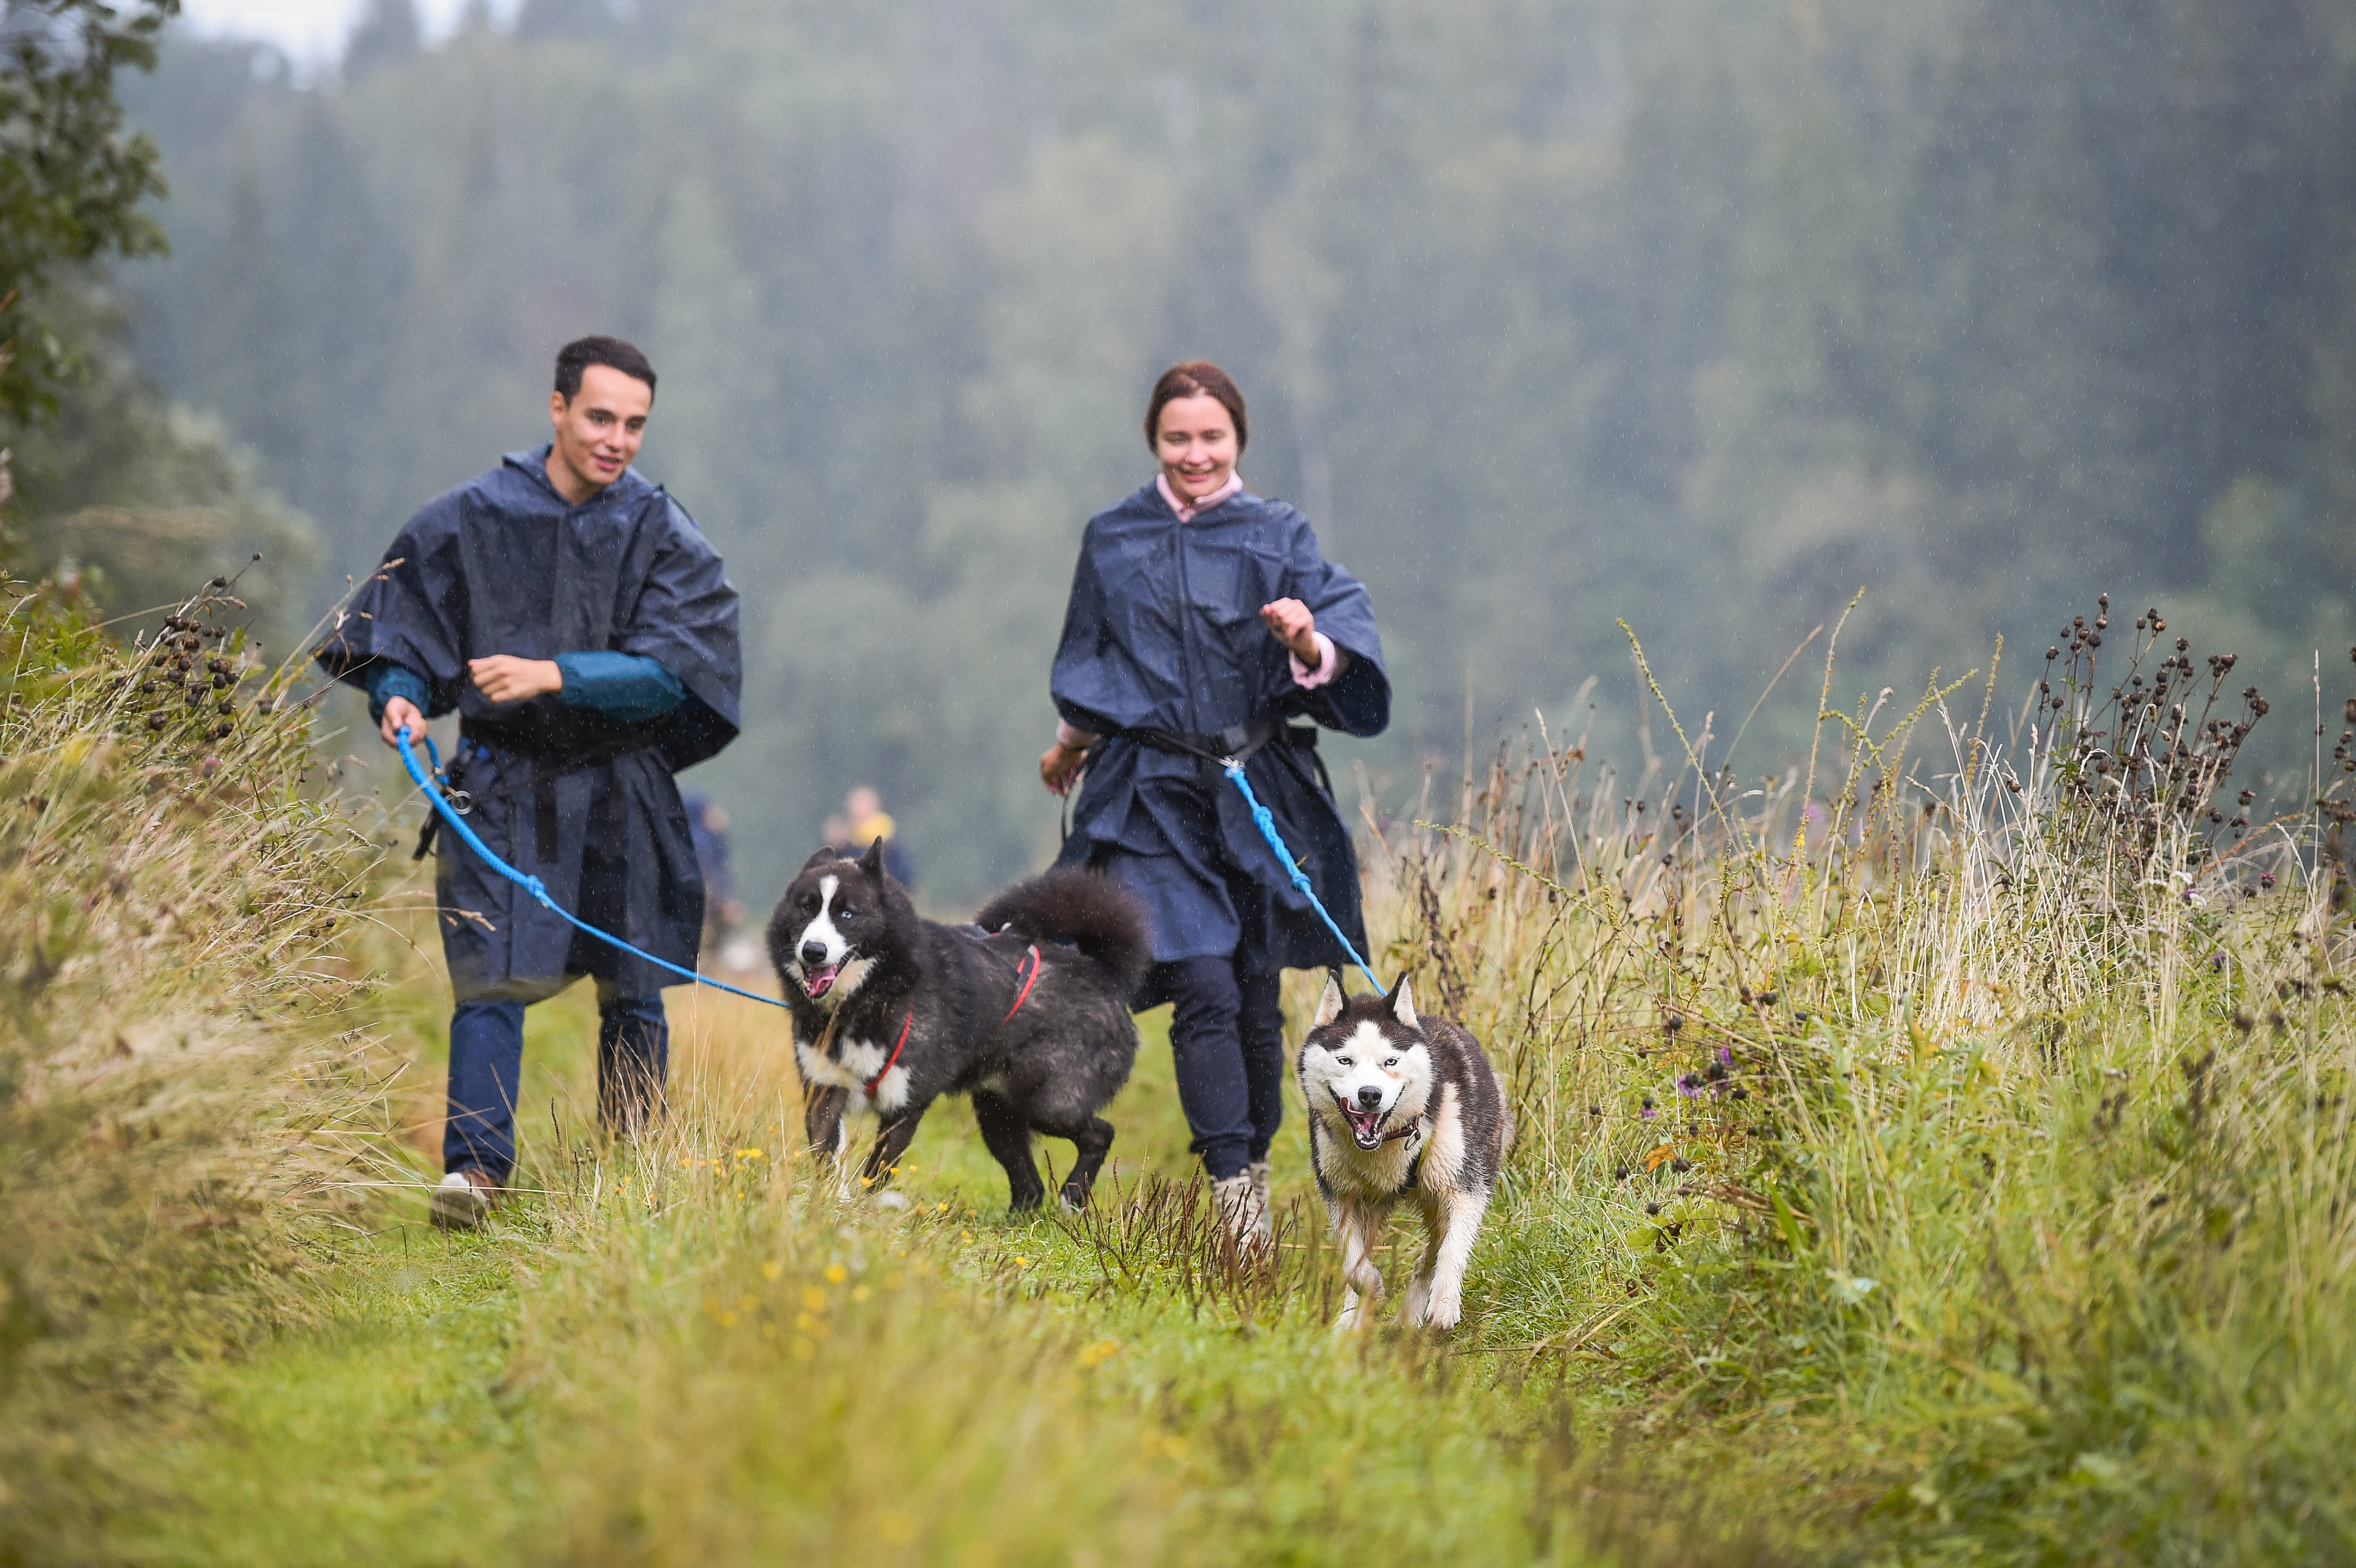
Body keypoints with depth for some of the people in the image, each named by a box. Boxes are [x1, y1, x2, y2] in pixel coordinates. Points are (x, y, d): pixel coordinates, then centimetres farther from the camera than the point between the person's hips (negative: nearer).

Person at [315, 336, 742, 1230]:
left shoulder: (662, 536, 0)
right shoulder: (472, 520, 0)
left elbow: (669, 674, -9)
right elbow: (397, 634, 7)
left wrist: (555, 677, -21)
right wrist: (398, 698, -15)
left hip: (621, 795, 1)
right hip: (502, 788, -1)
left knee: (632, 991, 7)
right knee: (492, 978, -14)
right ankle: (474, 1171, -17)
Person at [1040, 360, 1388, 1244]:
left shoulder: (1278, 539, 4)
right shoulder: (1112, 542, 10)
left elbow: (1345, 628, -10)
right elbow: (1089, 659, 26)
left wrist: (1311, 644, -31)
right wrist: (1071, 740, 36)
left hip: (1261, 790, 1)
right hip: (1153, 794, 0)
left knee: (1256, 994, 4)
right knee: (1203, 986, -15)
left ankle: (1256, 1162, 24)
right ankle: (1235, 1200, -17)